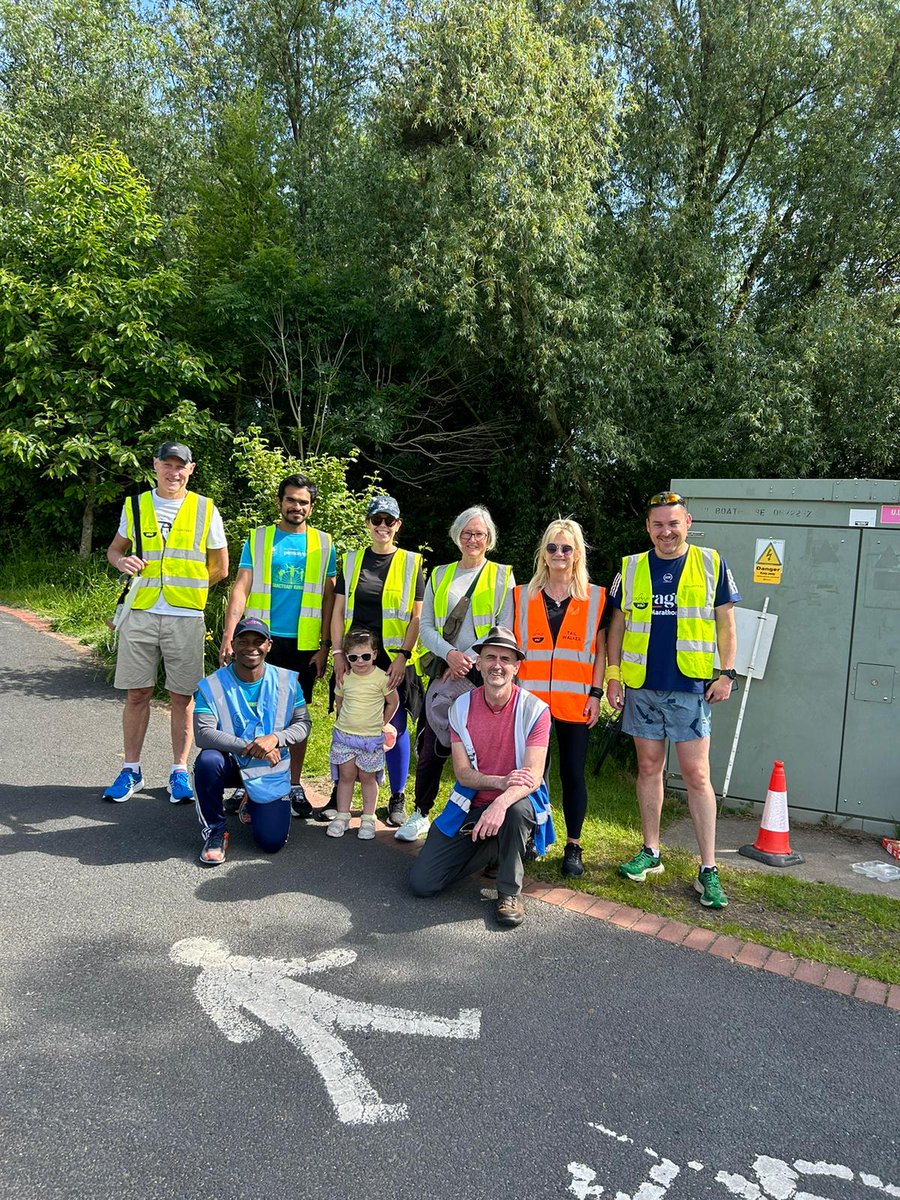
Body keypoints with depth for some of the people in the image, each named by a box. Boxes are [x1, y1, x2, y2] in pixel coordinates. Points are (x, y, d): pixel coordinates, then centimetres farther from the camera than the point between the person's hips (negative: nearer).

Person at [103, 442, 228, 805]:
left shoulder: (205, 509, 4)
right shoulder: (136, 506, 9)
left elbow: (220, 568, 9)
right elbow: (115, 549, 19)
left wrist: (183, 589, 5)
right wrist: (121, 561, -4)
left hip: (186, 618, -1)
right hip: (140, 614, 2)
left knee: (182, 696, 4)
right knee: (136, 694, 6)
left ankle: (179, 771, 16)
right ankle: (131, 770, 19)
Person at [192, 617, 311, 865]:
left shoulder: (287, 680, -6)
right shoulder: (212, 685, -13)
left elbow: (303, 723, -2)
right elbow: (203, 734, -22)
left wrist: (276, 738, -23)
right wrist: (250, 748, -30)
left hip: (270, 770, 1)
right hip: (230, 762, -1)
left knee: (272, 842, -9)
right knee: (208, 760, -37)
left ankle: (252, 804, 29)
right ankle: (214, 832, -11)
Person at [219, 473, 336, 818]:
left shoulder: (323, 544, 7)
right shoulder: (258, 538, 5)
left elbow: (328, 599, 6)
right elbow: (241, 588, -1)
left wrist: (324, 647, 1)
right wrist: (228, 635, -11)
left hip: (304, 645, 1)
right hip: (261, 640, 0)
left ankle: (294, 785, 18)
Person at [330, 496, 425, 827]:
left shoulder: (411, 563, 3)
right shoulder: (351, 561, 9)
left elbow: (417, 616, 0)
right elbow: (338, 611, 8)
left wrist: (403, 656, -9)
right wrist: (338, 653, -1)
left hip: (394, 661, -2)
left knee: (395, 727, 3)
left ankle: (397, 799, 17)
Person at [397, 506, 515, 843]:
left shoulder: (502, 576, 4)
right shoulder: (440, 575, 12)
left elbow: (505, 630, -4)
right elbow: (425, 626, 7)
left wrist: (470, 660, -13)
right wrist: (450, 654, -11)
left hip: (485, 674, -2)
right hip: (445, 671, 3)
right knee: (431, 744, 3)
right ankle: (420, 814, 19)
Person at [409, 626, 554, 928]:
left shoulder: (535, 710, -13)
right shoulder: (461, 707, -4)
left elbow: (534, 777, -22)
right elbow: (463, 773, -8)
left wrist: (502, 802, -43)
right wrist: (500, 781, -29)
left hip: (516, 804, -3)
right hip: (471, 806, 3)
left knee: (518, 807, -41)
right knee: (421, 883, -8)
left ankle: (510, 891, -14)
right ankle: (489, 853, 19)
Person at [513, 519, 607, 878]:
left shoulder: (595, 598, 5)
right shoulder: (524, 596, 8)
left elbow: (600, 650, 6)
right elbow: (514, 646, 10)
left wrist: (596, 693, -1)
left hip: (575, 701, -1)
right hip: (531, 698, 1)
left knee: (573, 772, 3)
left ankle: (573, 847, 15)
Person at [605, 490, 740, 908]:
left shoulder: (711, 564, 2)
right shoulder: (631, 568, 6)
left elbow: (725, 622, 5)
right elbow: (617, 624, 11)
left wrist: (727, 673, -3)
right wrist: (613, 674, 4)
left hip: (691, 686, -2)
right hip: (642, 685, 3)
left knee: (697, 775, -2)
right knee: (649, 768, 11)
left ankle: (708, 870, 5)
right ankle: (650, 852, 25)